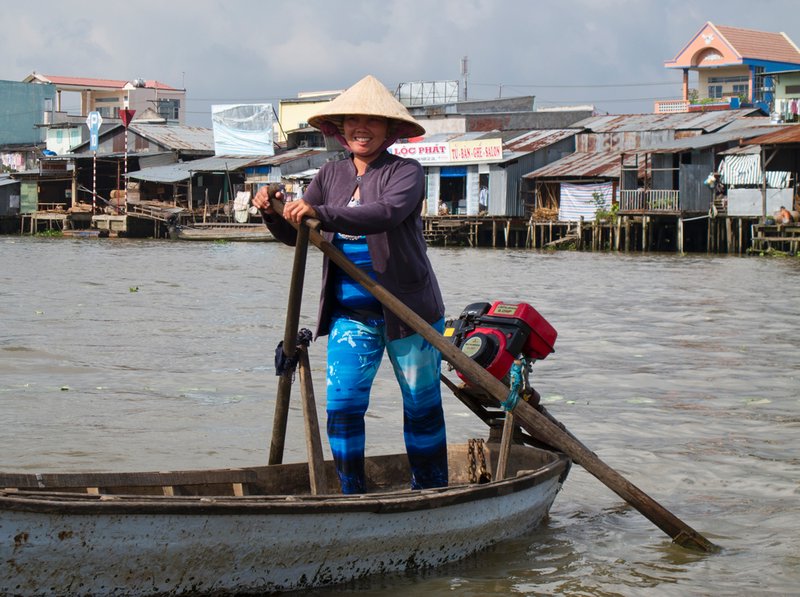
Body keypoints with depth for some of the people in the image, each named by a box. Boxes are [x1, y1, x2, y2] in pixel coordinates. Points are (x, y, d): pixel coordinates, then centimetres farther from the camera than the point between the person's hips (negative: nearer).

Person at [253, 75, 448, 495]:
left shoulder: (405, 173, -8)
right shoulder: (331, 175, 9)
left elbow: (386, 213, -28)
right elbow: (296, 234, 6)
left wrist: (320, 214, -38)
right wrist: (272, 213, -16)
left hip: (409, 311, -4)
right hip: (351, 315, 4)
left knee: (421, 405, 8)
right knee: (342, 404, -7)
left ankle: (431, 492, 23)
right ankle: (352, 496, 4)